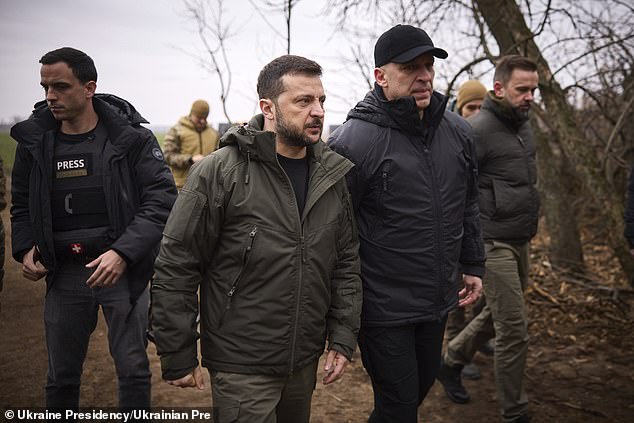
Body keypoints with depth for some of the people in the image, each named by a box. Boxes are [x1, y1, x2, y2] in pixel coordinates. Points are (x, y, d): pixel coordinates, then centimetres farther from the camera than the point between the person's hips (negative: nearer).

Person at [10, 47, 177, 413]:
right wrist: (25, 248, -1)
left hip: (123, 270, -3)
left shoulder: (132, 138, -8)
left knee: (133, 370, 5)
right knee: (62, 376, 16)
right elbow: (22, 203, 16)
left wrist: (122, 252, -22)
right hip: (64, 273, 4)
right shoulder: (35, 140, 4)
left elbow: (162, 201, -11)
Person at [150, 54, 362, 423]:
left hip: (306, 361, 6)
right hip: (241, 367, -5)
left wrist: (344, 339, 4)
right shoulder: (219, 173, -15)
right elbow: (175, 269, -12)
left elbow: (347, 263, 8)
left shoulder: (333, 176, 1)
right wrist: (177, 357, -9)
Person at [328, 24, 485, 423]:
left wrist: (474, 265, 17)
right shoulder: (353, 141, -19)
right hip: (383, 308, -6)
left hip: (439, 300, 7)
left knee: (422, 384, 24)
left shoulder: (459, 132, 2)